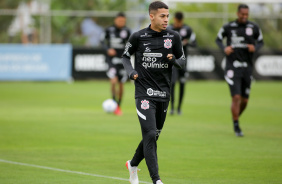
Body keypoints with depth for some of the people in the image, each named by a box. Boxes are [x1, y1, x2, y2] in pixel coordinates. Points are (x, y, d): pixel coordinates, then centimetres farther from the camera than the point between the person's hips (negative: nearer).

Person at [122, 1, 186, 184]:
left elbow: (183, 61, 10)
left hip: (164, 93, 4)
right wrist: (131, 71, -6)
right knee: (150, 135, -15)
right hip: (144, 92, -4)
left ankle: (133, 164, 40)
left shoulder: (174, 37, 2)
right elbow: (126, 56, 12)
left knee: (153, 135, 14)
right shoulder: (138, 37, -4)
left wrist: (173, 60, -12)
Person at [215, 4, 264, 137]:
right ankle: (236, 127, -4)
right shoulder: (228, 27, -2)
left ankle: (235, 118, 36)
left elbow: (261, 42, 15)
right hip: (232, 67, -3)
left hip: (247, 67, 3)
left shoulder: (254, 28, 2)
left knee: (245, 100, 8)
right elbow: (218, 39, 12)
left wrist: (255, 47, -8)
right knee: (236, 97, -14)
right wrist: (224, 48, -8)